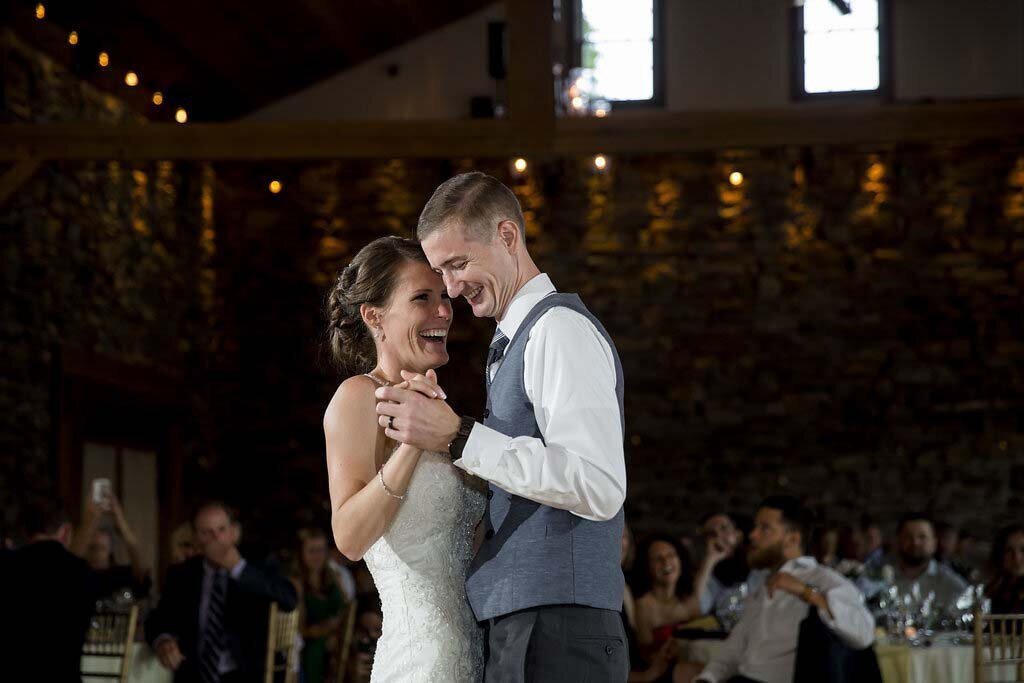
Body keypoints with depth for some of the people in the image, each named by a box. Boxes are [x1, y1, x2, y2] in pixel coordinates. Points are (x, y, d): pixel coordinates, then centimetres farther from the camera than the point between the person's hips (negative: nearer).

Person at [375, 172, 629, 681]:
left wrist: (459, 438, -19)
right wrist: (440, 423, 9)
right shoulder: (515, 341, 21)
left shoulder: (560, 328, -9)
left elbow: (599, 488, -21)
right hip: (517, 627, 9)